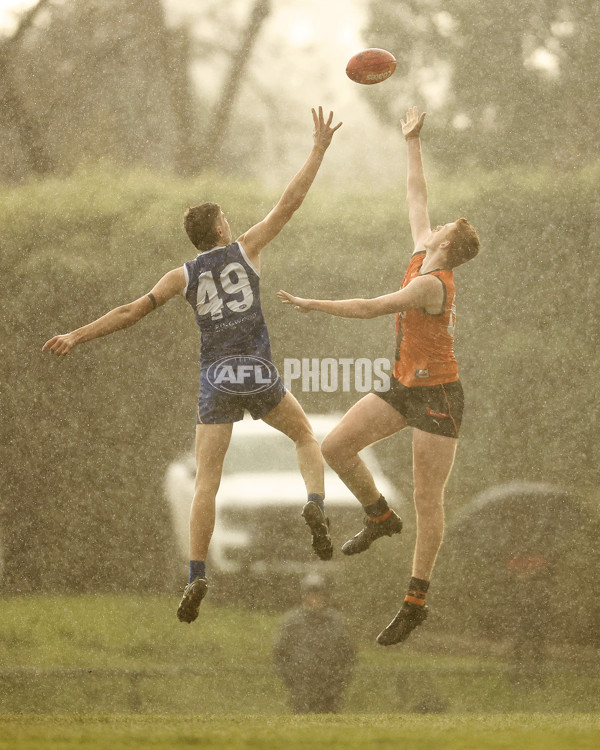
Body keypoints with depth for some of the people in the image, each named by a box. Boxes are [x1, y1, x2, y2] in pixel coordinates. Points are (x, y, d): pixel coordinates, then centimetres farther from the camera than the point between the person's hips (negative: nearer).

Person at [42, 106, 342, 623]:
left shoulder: (185, 275, 11)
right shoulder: (245, 249, 7)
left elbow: (133, 311, 5)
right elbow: (289, 203, 7)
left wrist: (78, 336, 8)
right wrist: (319, 149, 14)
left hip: (216, 383, 1)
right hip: (258, 376, -1)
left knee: (206, 483, 1)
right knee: (305, 435, 24)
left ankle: (197, 578, -10)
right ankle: (316, 505, -4)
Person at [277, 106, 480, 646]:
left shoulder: (432, 284, -22)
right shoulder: (424, 254, 3)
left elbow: (372, 308, -30)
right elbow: (418, 198, 16)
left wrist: (314, 305, -27)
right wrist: (413, 143, 20)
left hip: (437, 397, -9)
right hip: (404, 389, 9)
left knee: (428, 502, -3)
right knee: (335, 446, -2)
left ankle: (417, 601, 2)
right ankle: (380, 516, 20)